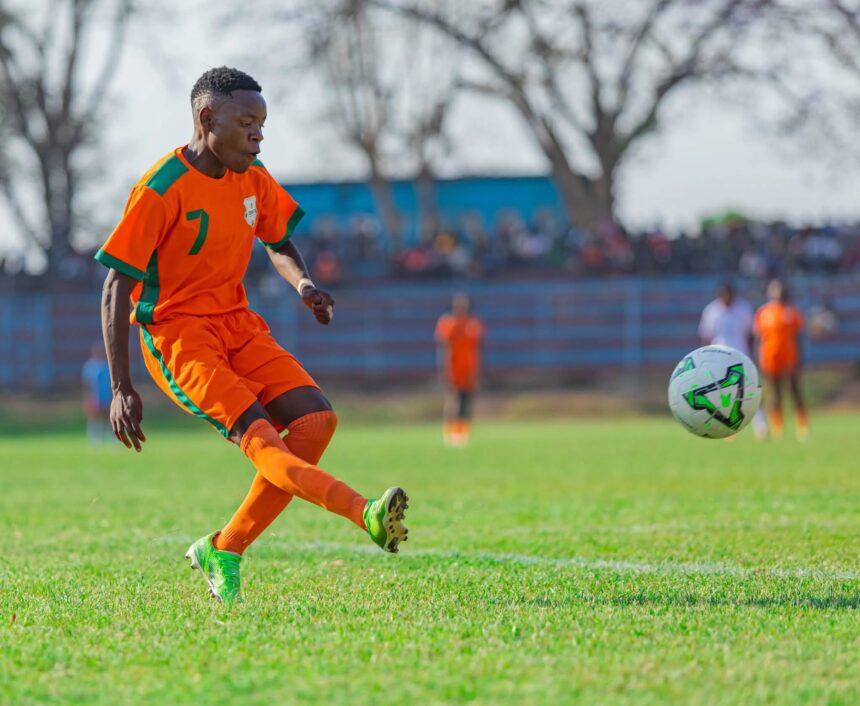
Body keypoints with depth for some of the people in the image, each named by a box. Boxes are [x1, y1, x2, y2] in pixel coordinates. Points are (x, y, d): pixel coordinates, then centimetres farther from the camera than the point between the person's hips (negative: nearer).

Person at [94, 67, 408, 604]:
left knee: (315, 420, -11)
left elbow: (280, 244, 23)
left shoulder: (253, 179, 5)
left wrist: (303, 284, -2)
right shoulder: (160, 191, -15)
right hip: (176, 335, -7)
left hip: (238, 326, 7)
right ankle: (367, 515, -47)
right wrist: (122, 389, -17)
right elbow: (117, 287, -13)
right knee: (258, 436, -25)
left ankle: (224, 550, -2)